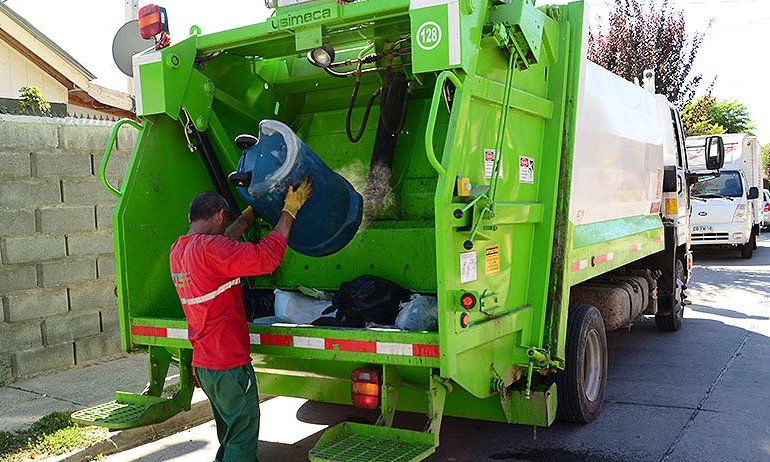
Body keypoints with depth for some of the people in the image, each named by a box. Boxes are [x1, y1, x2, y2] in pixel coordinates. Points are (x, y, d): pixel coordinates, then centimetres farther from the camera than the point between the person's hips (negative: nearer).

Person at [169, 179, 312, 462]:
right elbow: (266, 256, -25)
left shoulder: (178, 250, 7)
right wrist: (290, 210, -16)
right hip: (229, 366, -9)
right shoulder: (210, 249, -21)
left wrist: (249, 215, 33)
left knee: (230, 437, 22)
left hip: (202, 364, 9)